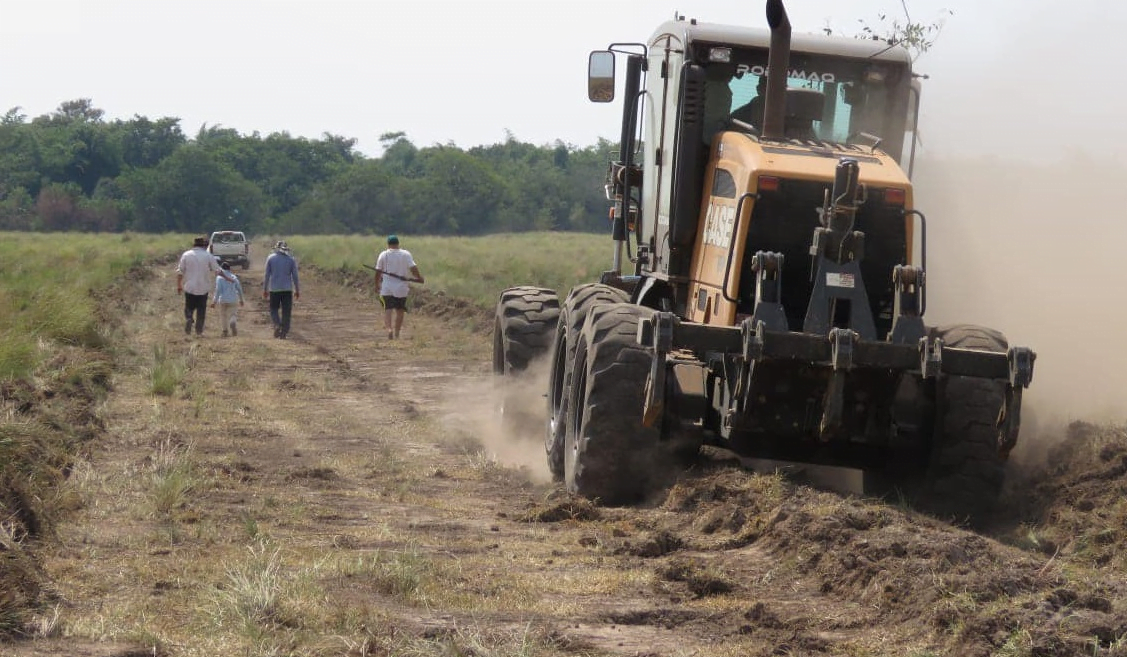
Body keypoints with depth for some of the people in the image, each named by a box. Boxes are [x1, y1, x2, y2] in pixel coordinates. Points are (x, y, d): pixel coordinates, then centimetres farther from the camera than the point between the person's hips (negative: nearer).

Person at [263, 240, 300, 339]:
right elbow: (295, 276, 2)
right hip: (287, 289, 1)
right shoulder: (291, 259, 1)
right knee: (286, 311, 5)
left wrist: (265, 289, 7)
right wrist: (297, 290, 9)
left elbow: (267, 275, 1)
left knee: (274, 309, 11)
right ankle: (284, 332, 2)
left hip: (274, 289, -1)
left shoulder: (270, 258, 0)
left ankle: (277, 324, -15)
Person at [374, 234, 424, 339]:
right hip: (401, 287, 0)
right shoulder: (406, 254, -3)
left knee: (388, 309, -4)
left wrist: (377, 284, 15)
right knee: (400, 311, 14)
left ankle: (389, 328, -27)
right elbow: (413, 268, -8)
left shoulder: (383, 255, -1)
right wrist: (419, 278, 7)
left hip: (387, 288, 0)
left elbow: (378, 272, 2)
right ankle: (397, 331, 18)